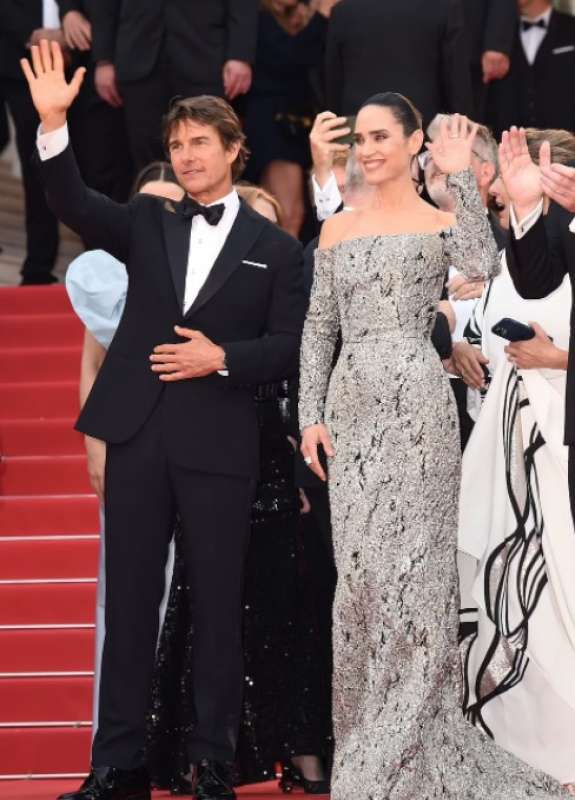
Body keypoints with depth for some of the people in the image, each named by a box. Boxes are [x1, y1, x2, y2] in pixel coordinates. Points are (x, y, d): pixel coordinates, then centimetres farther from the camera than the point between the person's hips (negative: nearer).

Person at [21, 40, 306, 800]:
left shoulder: (275, 247, 4)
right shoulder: (148, 223, 10)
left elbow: (289, 346, 1)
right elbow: (75, 205, -6)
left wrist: (222, 358, -15)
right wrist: (53, 125, -20)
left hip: (218, 445, -2)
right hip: (138, 435, 2)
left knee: (216, 605, 3)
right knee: (129, 598, 5)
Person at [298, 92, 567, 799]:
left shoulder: (440, 221, 2)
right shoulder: (337, 230, 14)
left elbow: (484, 265, -20)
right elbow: (318, 329, 14)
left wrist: (460, 175, -19)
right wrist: (311, 415, 5)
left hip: (415, 402, -4)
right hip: (351, 406, 4)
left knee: (411, 564, -4)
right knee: (360, 567, 5)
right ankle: (369, 738, 14)